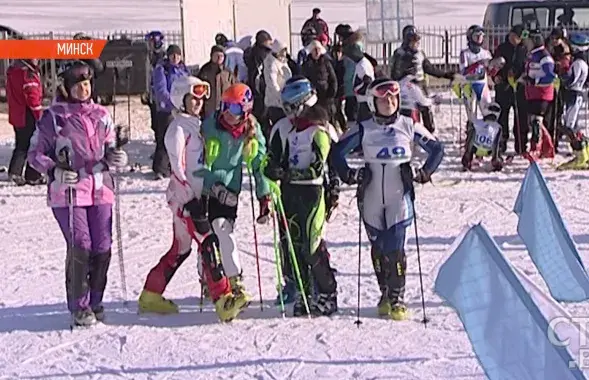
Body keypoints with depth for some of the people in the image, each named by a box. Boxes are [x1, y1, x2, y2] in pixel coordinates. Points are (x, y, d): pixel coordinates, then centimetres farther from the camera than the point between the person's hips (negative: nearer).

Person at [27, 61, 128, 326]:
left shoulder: (101, 115, 12)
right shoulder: (53, 116, -1)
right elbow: (35, 153, 2)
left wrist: (116, 158, -3)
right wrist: (54, 171, -16)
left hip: (99, 190, 4)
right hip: (67, 192, -4)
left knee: (102, 248, 2)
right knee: (80, 247, -9)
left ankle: (94, 302, 20)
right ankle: (79, 307, 4)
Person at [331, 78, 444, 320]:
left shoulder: (409, 127, 3)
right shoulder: (364, 130, 2)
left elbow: (437, 149, 11)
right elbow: (337, 151, 8)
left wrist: (424, 173, 1)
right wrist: (349, 175, -3)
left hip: (399, 197, -1)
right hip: (371, 199, 1)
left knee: (395, 249, -8)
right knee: (378, 248, 7)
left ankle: (397, 298, 2)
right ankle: (385, 294, 22)